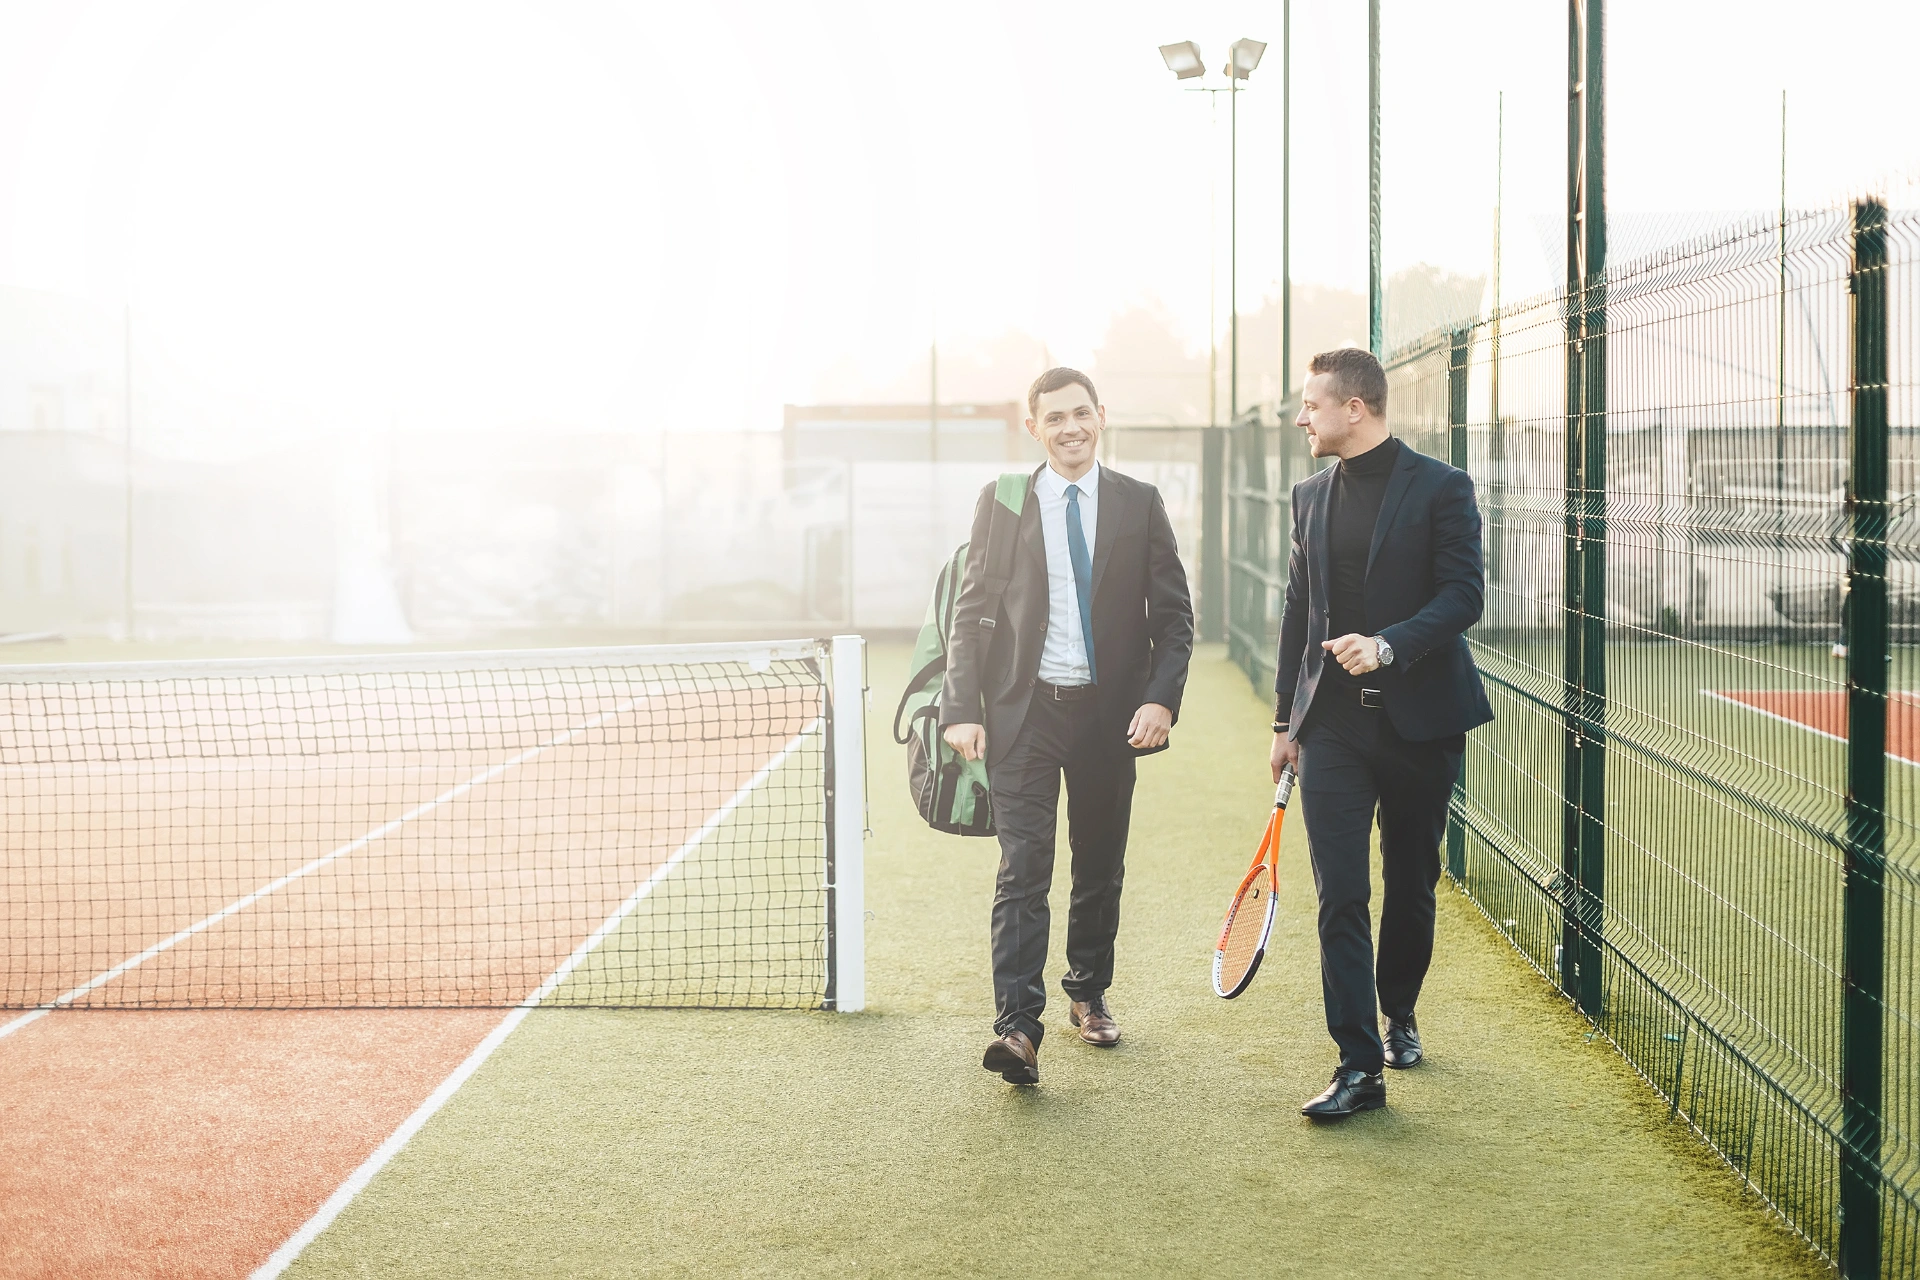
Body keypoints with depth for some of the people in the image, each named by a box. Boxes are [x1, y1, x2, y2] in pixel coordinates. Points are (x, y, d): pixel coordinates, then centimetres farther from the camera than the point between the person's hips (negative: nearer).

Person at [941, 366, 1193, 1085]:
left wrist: (1161, 699, -8)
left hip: (1110, 713, 2)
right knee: (1023, 871, -10)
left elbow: (1173, 615, 5)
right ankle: (1018, 1028, -14)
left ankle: (1088, 994, 33)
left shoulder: (1139, 505, 5)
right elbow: (970, 612, 3)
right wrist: (962, 709, -6)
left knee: (1100, 867, 14)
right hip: (1023, 710, -2)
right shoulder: (1001, 504, 3)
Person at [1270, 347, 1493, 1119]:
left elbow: (1463, 595, -11)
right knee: (1341, 896, -7)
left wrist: (1388, 645, -26)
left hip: (1419, 718, -3)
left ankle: (1398, 1014, 35)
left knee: (1411, 884, 12)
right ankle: (1359, 1067, -6)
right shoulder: (1311, 496, 11)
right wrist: (1286, 719, 15)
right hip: (1333, 724, 3)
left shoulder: (1440, 488, -4)